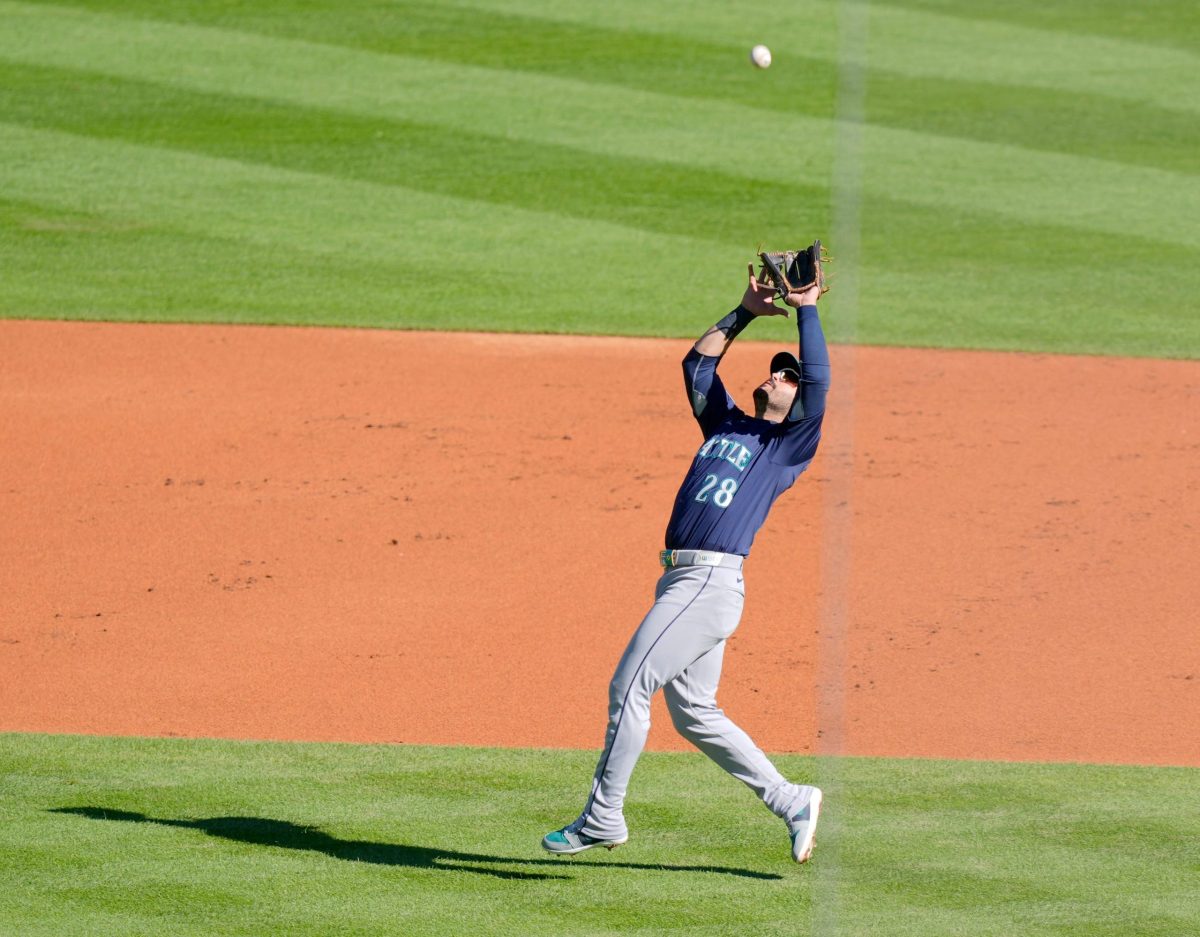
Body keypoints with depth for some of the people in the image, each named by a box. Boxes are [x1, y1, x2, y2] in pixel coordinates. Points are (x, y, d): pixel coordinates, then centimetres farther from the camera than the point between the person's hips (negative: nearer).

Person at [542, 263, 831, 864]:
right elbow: (699, 362, 27)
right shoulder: (726, 425, 23)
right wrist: (747, 311, 23)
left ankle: (602, 820, -4)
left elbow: (819, 381, -10)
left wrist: (807, 310, -3)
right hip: (682, 582, 8)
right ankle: (792, 802, 14)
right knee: (692, 712, 9)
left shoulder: (789, 444, 2)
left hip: (712, 582, -8)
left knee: (629, 687, -10)